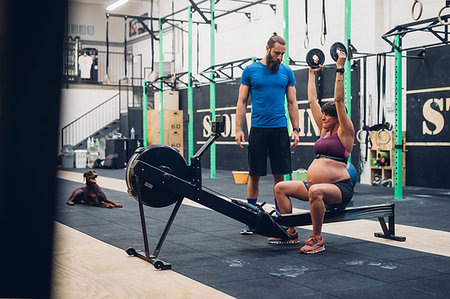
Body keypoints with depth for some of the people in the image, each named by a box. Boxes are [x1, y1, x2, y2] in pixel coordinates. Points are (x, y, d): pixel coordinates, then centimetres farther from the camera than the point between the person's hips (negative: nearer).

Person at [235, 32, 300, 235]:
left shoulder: (287, 72, 8)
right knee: (254, 175, 2)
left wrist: (296, 129, 1)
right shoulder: (251, 70, 3)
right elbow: (242, 102, 4)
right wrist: (239, 129, -4)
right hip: (258, 129, -1)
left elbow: (292, 103, 10)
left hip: (280, 129, 2)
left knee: (279, 175, 4)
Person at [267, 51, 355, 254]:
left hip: (339, 188, -8)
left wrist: (340, 71, -14)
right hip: (314, 184, 8)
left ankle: (317, 240, -24)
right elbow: (312, 100, 19)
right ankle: (291, 233, -1)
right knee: (281, 187, -7)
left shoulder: (344, 132, -2)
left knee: (316, 191, -38)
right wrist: (312, 73, 24)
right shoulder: (325, 130, 16)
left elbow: (339, 100, -12)